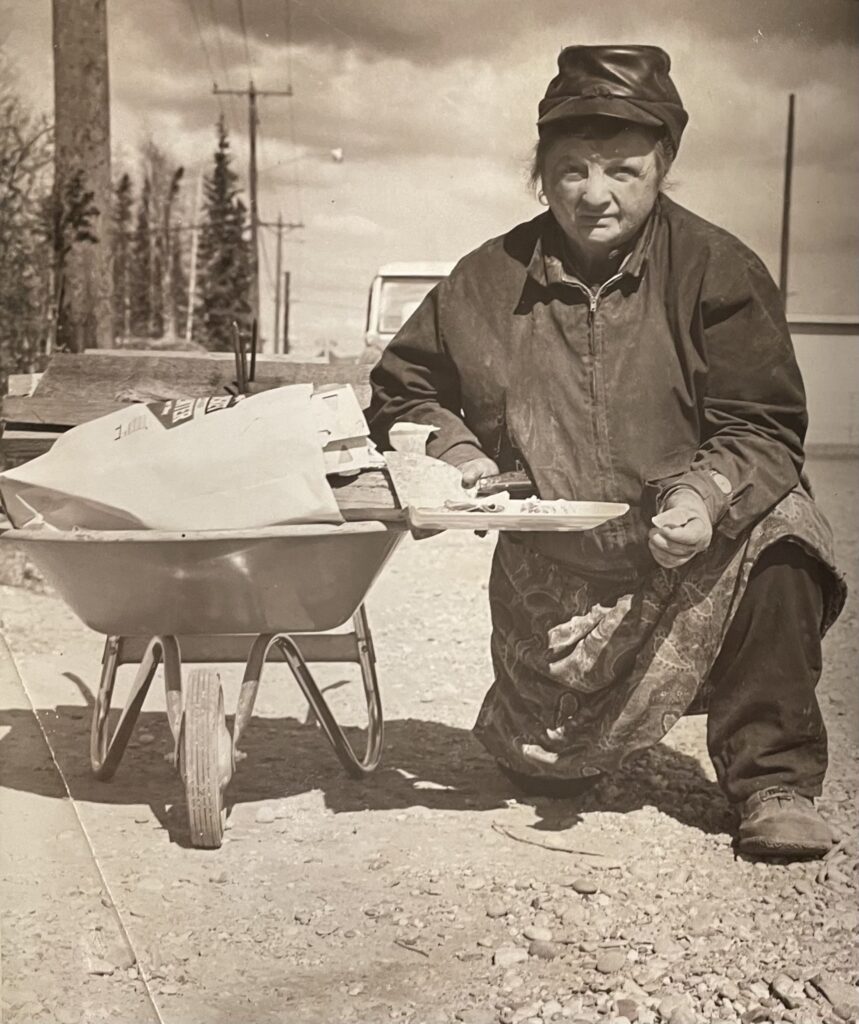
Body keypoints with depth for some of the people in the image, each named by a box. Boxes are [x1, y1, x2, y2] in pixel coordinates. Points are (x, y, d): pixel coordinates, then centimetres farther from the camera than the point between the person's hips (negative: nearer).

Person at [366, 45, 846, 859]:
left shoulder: (717, 271, -11)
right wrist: (456, 452, -10)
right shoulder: (488, 282, -4)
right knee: (546, 771, 4)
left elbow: (763, 427, -13)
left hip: (692, 551, -2)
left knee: (778, 534, -34)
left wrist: (705, 496, -33)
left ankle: (775, 780, -17)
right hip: (554, 570, 2)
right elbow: (401, 389, 10)